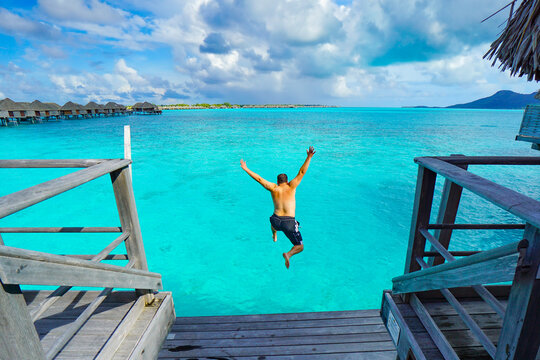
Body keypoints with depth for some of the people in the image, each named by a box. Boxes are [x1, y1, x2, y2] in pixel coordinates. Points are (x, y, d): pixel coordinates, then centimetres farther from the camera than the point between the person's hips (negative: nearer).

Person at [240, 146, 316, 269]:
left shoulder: (273, 188, 2)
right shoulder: (291, 187, -1)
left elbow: (259, 179, 3)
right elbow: (301, 172, -5)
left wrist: (246, 169, 11)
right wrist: (309, 157, -5)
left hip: (276, 221, 3)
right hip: (289, 223, -3)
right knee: (300, 246, 9)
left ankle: (274, 236, 56)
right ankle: (288, 254, -18)